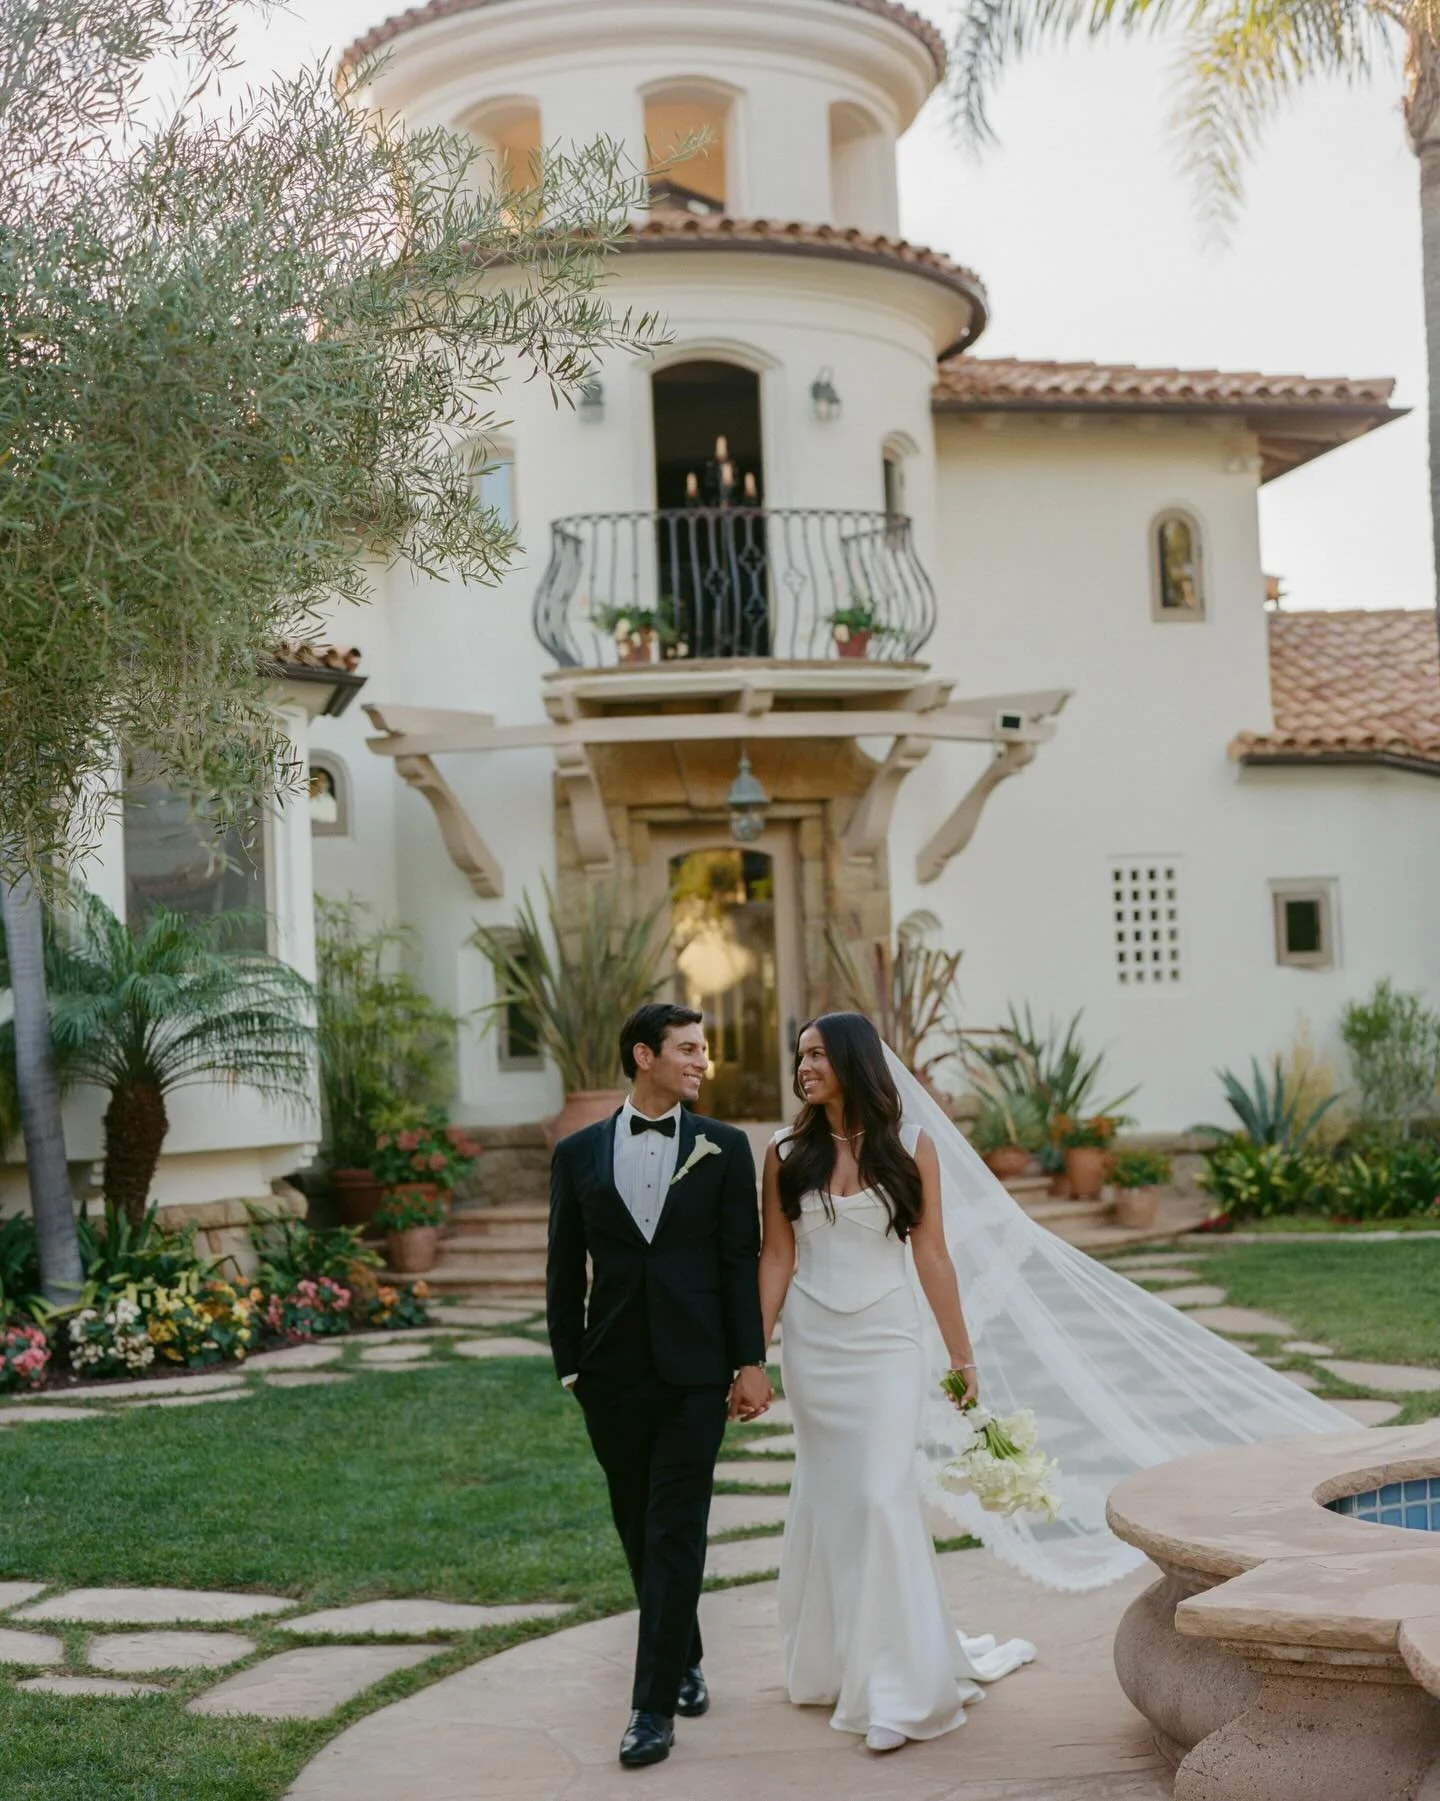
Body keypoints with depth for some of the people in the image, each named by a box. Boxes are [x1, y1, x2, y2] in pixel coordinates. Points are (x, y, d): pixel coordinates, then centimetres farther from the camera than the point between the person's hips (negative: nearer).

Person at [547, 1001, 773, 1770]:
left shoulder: (723, 1148, 1)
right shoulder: (579, 1152, 4)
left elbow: (741, 1261, -1)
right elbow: (565, 1269, 6)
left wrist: (751, 1363, -4)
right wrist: (570, 1366, 3)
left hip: (694, 1373, -2)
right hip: (613, 1376, 2)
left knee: (674, 1536, -6)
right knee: (640, 1533, 14)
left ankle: (655, 1704, -4)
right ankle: (683, 1661, 34)